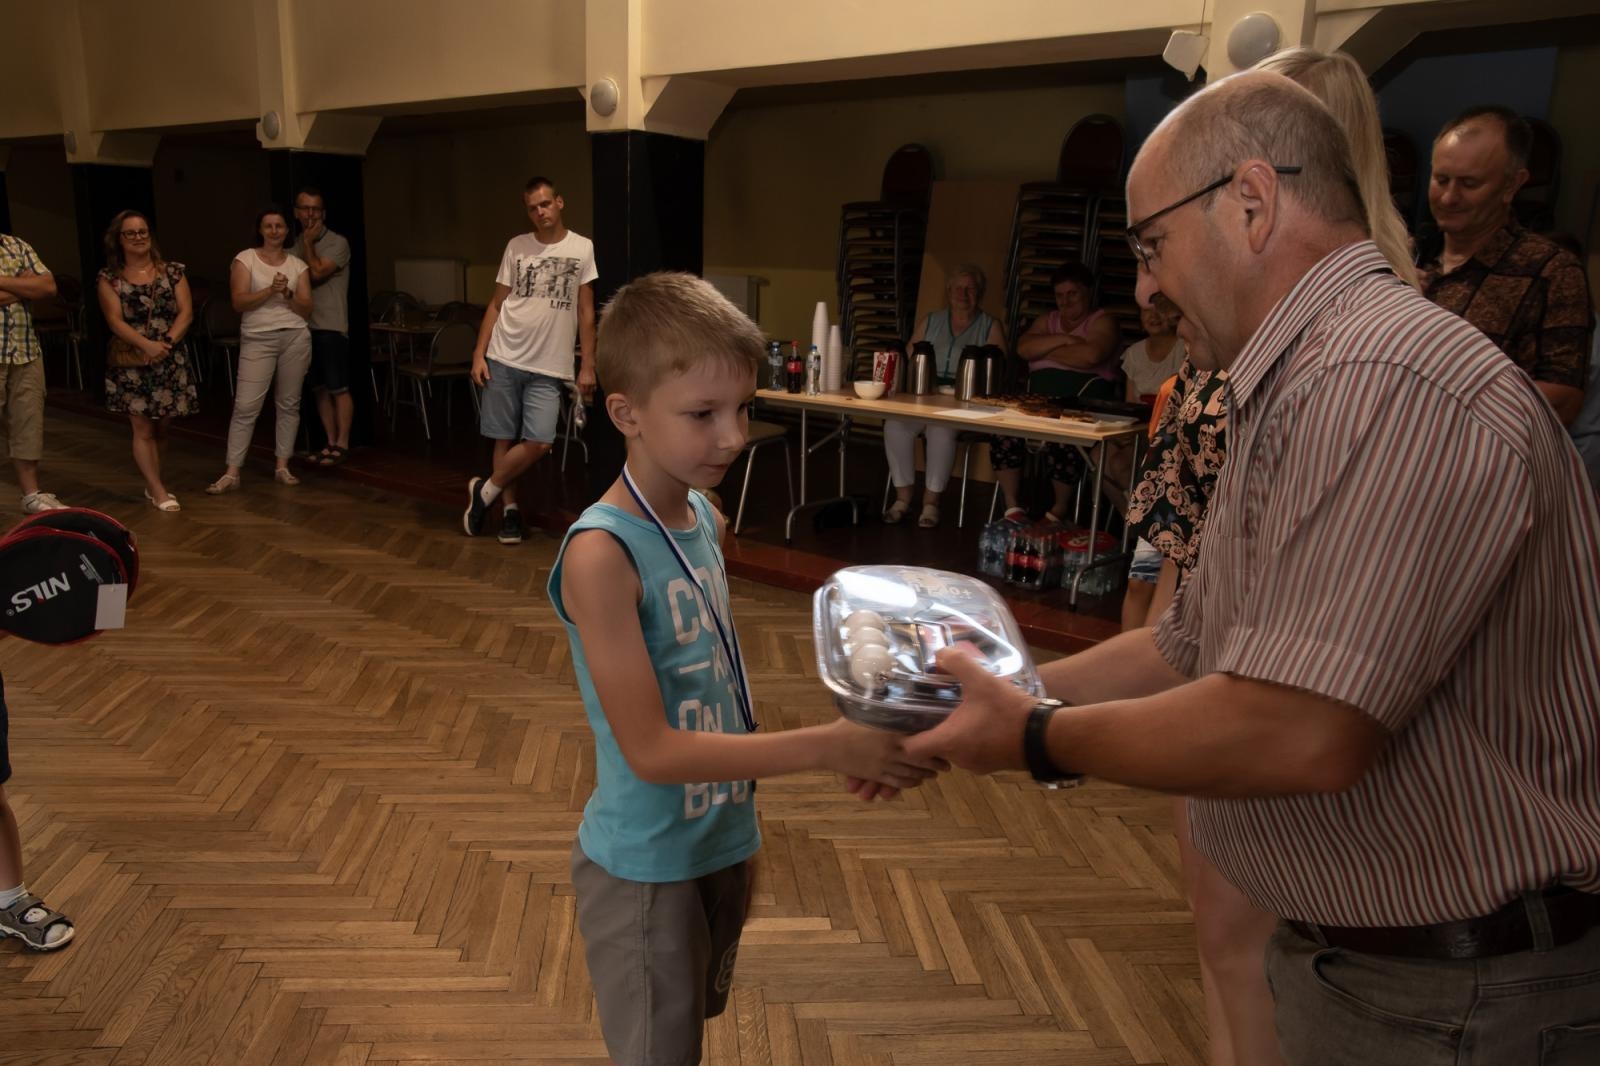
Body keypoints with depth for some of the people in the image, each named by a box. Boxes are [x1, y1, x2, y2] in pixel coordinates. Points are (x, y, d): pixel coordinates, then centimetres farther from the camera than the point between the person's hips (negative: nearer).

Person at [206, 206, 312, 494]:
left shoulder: (298, 264, 9)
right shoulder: (245, 258, 2)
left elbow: (306, 310, 4)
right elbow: (239, 303, -7)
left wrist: (287, 293, -12)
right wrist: (270, 290, -17)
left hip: (295, 338, 3)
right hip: (257, 339, -2)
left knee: (289, 404, 7)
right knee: (245, 406, -7)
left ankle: (282, 467, 16)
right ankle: (232, 472, -3)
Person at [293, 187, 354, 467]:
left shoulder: (337, 243, -5)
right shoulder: (296, 246, 14)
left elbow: (316, 273, -16)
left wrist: (308, 241, -8)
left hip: (331, 327, -6)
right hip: (305, 326, 6)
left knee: (339, 389, -2)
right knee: (320, 389, 10)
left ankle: (342, 444, 5)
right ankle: (330, 443, 16)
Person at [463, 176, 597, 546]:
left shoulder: (582, 248, 3)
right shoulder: (516, 246, 5)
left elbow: (586, 311, 5)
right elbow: (496, 305, 8)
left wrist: (587, 366, 0)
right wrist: (478, 355, 0)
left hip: (549, 367, -1)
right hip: (504, 359, 1)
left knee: (539, 444, -10)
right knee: (505, 439, 6)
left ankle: (486, 490, 11)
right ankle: (510, 508, 21)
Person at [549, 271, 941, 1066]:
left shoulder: (706, 520, -2)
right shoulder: (601, 554, -25)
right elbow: (651, 750, -26)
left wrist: (849, 743, 4)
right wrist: (827, 747, -30)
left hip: (724, 841, 7)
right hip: (647, 868, -7)